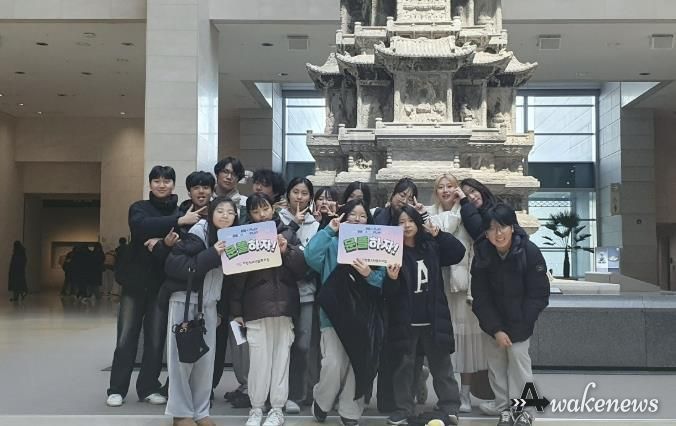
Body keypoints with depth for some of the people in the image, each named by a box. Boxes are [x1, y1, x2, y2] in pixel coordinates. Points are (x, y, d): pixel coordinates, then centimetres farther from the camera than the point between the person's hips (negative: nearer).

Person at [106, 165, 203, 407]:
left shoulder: (182, 211, 4)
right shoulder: (139, 208, 2)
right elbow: (142, 226, -21)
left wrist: (166, 242, -28)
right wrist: (178, 221, -31)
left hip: (163, 284, 1)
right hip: (136, 281, -1)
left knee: (156, 339, 6)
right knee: (126, 338, 0)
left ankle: (149, 388, 18)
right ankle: (117, 389, 11)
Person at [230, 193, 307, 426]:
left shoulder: (287, 234, 7)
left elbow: (302, 269, 3)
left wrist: (287, 251, -13)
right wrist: (236, 310, -2)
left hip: (283, 305, 1)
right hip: (255, 308, -1)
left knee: (281, 357, 6)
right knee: (258, 359, 1)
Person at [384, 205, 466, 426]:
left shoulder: (431, 247, 4)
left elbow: (459, 252, -4)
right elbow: (387, 292, -9)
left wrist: (439, 234, -12)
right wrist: (392, 279, -31)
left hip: (433, 318, 2)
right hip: (405, 319, -2)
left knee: (441, 364, 11)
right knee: (404, 365, 9)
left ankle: (449, 407, 20)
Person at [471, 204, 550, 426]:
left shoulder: (530, 252, -22)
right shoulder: (482, 254, -15)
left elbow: (539, 295, -17)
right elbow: (481, 297, -11)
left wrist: (518, 327, -18)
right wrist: (495, 329, -18)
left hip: (521, 320, -3)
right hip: (493, 319, 3)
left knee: (518, 357, -5)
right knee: (495, 360, 8)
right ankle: (504, 407, 22)